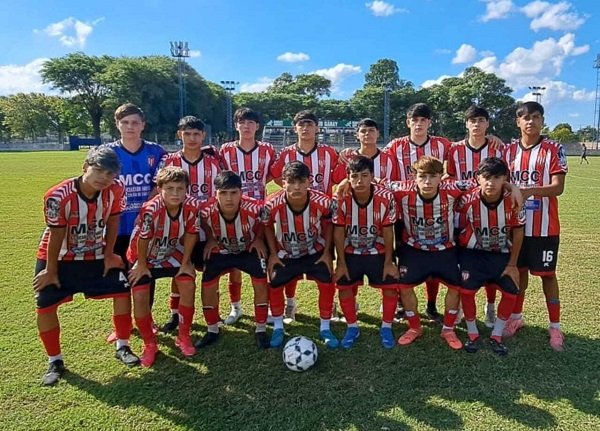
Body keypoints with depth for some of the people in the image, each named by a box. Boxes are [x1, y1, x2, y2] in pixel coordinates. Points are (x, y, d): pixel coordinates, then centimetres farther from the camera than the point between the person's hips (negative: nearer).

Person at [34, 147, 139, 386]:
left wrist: (109, 255, -1)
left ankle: (122, 347, 14)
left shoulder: (116, 190, -21)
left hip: (96, 255, 3)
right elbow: (56, 234, -20)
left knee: (123, 290, -3)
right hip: (58, 258, -2)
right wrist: (51, 271, -9)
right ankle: (55, 361, 17)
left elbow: (112, 222, -6)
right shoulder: (58, 196, -30)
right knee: (45, 305, -3)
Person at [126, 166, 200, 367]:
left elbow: (190, 234, -11)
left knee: (188, 285, -12)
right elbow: (143, 239, -22)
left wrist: (185, 262, -5)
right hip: (145, 256, -2)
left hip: (172, 253, 3)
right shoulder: (151, 209, -37)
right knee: (140, 296, -12)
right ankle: (150, 344, 11)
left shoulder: (193, 205, -26)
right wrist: (142, 265, -9)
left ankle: (184, 337, 9)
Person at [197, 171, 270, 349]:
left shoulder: (254, 208, -35)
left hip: (249, 249, -1)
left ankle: (261, 330, 5)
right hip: (220, 251, 1)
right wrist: (210, 239, -4)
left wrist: (259, 239, -7)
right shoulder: (207, 210, -31)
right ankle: (212, 331, 14)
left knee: (261, 284, -13)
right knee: (207, 286, -7)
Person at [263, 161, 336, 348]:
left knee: (327, 285, -7)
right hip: (285, 254, 0)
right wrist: (272, 254, -6)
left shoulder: (323, 202, -28)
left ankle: (325, 328, 15)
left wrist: (327, 252, -6)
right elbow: (267, 227, -6)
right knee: (275, 286, -2)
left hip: (315, 251, 0)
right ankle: (278, 328, 21)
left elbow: (328, 225, -5)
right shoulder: (272, 204, -29)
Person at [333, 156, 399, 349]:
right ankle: (352, 327, 22)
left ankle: (386, 327, 20)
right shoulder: (341, 199, -22)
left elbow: (387, 231, -12)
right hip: (350, 252, 0)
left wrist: (388, 262, -8)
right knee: (344, 287, 0)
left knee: (391, 286, -3)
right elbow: (338, 232, -12)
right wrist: (341, 263, -9)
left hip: (378, 251, 0)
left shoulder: (386, 197, -22)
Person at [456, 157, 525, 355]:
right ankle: (472, 334, 10)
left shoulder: (513, 200, -17)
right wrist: (459, 261, -7)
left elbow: (517, 233, -5)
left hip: (501, 254, 2)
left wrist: (512, 264, -2)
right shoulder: (467, 200, -21)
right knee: (466, 289, -13)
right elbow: (459, 230, -8)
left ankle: (496, 336, 16)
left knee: (512, 291, -4)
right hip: (472, 252, -2)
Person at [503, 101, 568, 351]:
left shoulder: (553, 150, -5)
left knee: (547, 274, 5)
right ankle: (516, 317, 28)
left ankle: (555, 326, 16)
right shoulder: (509, 150, 6)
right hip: (516, 223, 3)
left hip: (544, 226, -3)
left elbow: (558, 187, -12)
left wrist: (530, 191, -29)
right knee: (518, 270, 14)